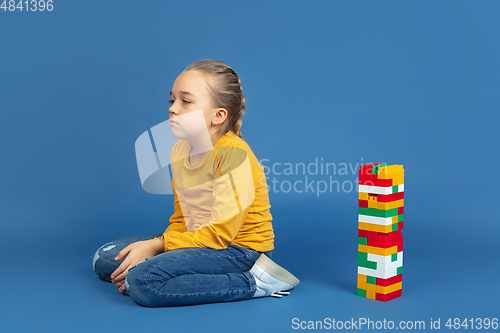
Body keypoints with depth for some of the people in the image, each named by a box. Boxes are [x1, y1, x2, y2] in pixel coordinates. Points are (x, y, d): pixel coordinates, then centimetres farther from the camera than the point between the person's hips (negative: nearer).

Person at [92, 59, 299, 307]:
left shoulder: (234, 153, -22)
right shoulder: (179, 151, 4)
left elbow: (220, 234, -23)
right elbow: (181, 219, 11)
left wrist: (157, 245, -19)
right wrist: (153, 246, -7)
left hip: (240, 248, -9)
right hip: (197, 239, 9)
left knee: (143, 281, -29)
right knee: (105, 259, 6)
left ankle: (253, 283, -17)